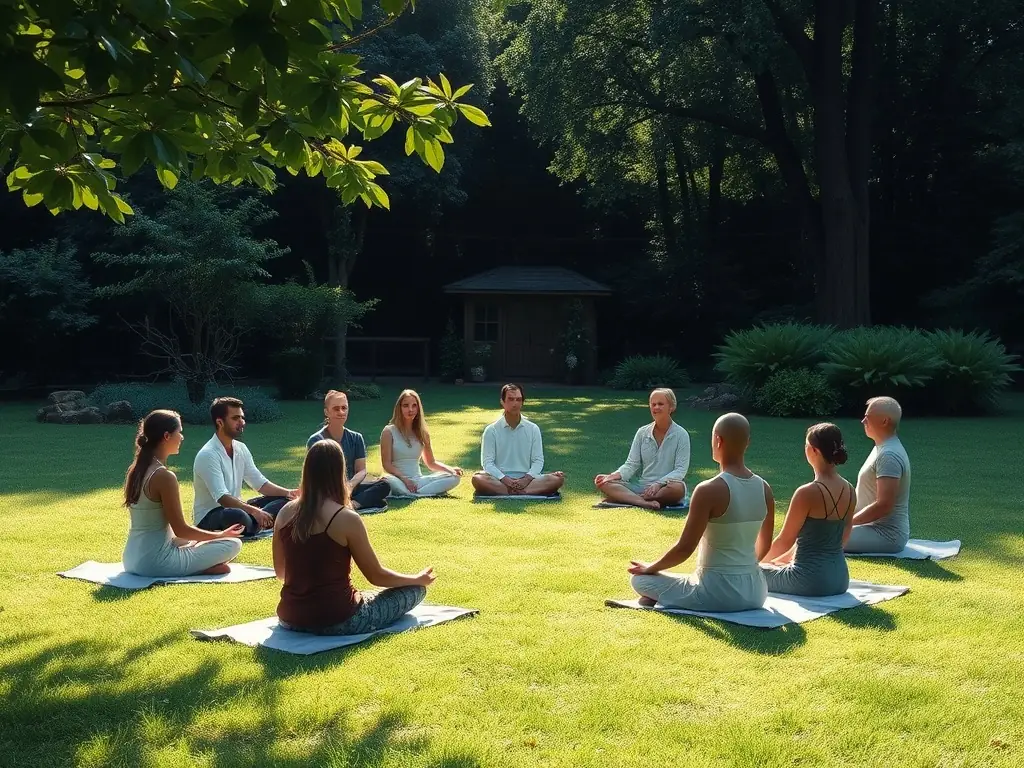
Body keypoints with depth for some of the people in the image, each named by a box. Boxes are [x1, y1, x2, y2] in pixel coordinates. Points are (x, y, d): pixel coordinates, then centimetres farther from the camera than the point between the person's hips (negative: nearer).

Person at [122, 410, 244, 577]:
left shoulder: (135, 471, 8)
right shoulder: (164, 476, -18)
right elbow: (180, 530, -14)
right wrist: (221, 534, 1)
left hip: (132, 560, 9)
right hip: (157, 562, -9)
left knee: (190, 541, 34)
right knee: (233, 543, -3)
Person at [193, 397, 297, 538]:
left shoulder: (241, 448, 4)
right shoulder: (208, 455, -20)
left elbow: (260, 483, 7)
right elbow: (222, 497, -30)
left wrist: (288, 493, -10)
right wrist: (254, 511, -41)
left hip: (234, 508, 9)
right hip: (209, 516, -9)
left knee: (283, 500, -1)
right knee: (238, 517, -41)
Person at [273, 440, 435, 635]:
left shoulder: (286, 513, -3)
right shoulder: (347, 519, -19)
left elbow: (280, 572, 11)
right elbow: (377, 576, -9)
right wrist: (418, 579, 9)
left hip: (291, 619, 5)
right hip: (337, 621, -5)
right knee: (416, 590, 10)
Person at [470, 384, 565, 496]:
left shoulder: (533, 429, 8)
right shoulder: (491, 430, 3)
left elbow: (538, 460, 6)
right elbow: (487, 462, -2)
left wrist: (527, 478, -14)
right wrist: (504, 479, -19)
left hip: (526, 478, 2)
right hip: (499, 480, -2)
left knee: (558, 478, -24)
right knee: (478, 479, -34)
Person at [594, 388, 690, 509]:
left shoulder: (681, 434, -2)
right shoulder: (642, 432, 9)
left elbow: (681, 469, -9)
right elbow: (631, 464, 5)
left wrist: (659, 484, -25)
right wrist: (614, 476, -15)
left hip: (665, 488, -3)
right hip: (642, 486, 3)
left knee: (678, 488, -40)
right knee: (604, 483, -19)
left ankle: (626, 498, -35)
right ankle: (645, 503, -41)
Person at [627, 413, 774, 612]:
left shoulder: (709, 490, -19)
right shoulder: (764, 489, 1)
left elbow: (684, 548, -16)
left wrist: (651, 568, 1)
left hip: (718, 593, -6)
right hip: (755, 592, 6)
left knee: (639, 579, 10)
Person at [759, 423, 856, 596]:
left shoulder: (807, 493, -20)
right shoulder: (850, 491, 2)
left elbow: (784, 541, -10)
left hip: (811, 580, -7)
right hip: (839, 578, 7)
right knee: (778, 565, 33)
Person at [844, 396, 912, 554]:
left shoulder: (889, 455, -20)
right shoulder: (883, 448, 12)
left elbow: (883, 505, -25)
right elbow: (866, 495, 21)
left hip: (886, 535, -10)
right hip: (876, 526, 10)